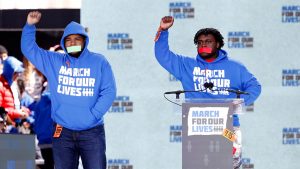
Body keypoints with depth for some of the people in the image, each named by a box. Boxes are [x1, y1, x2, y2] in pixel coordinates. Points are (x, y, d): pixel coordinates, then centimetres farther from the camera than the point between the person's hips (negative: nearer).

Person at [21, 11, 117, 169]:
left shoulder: (99, 62, 2)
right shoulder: (54, 61, 9)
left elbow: (109, 92, -3)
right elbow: (29, 48, 9)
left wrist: (93, 116, -12)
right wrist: (30, 26, -6)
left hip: (92, 133, -2)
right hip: (63, 132, 2)